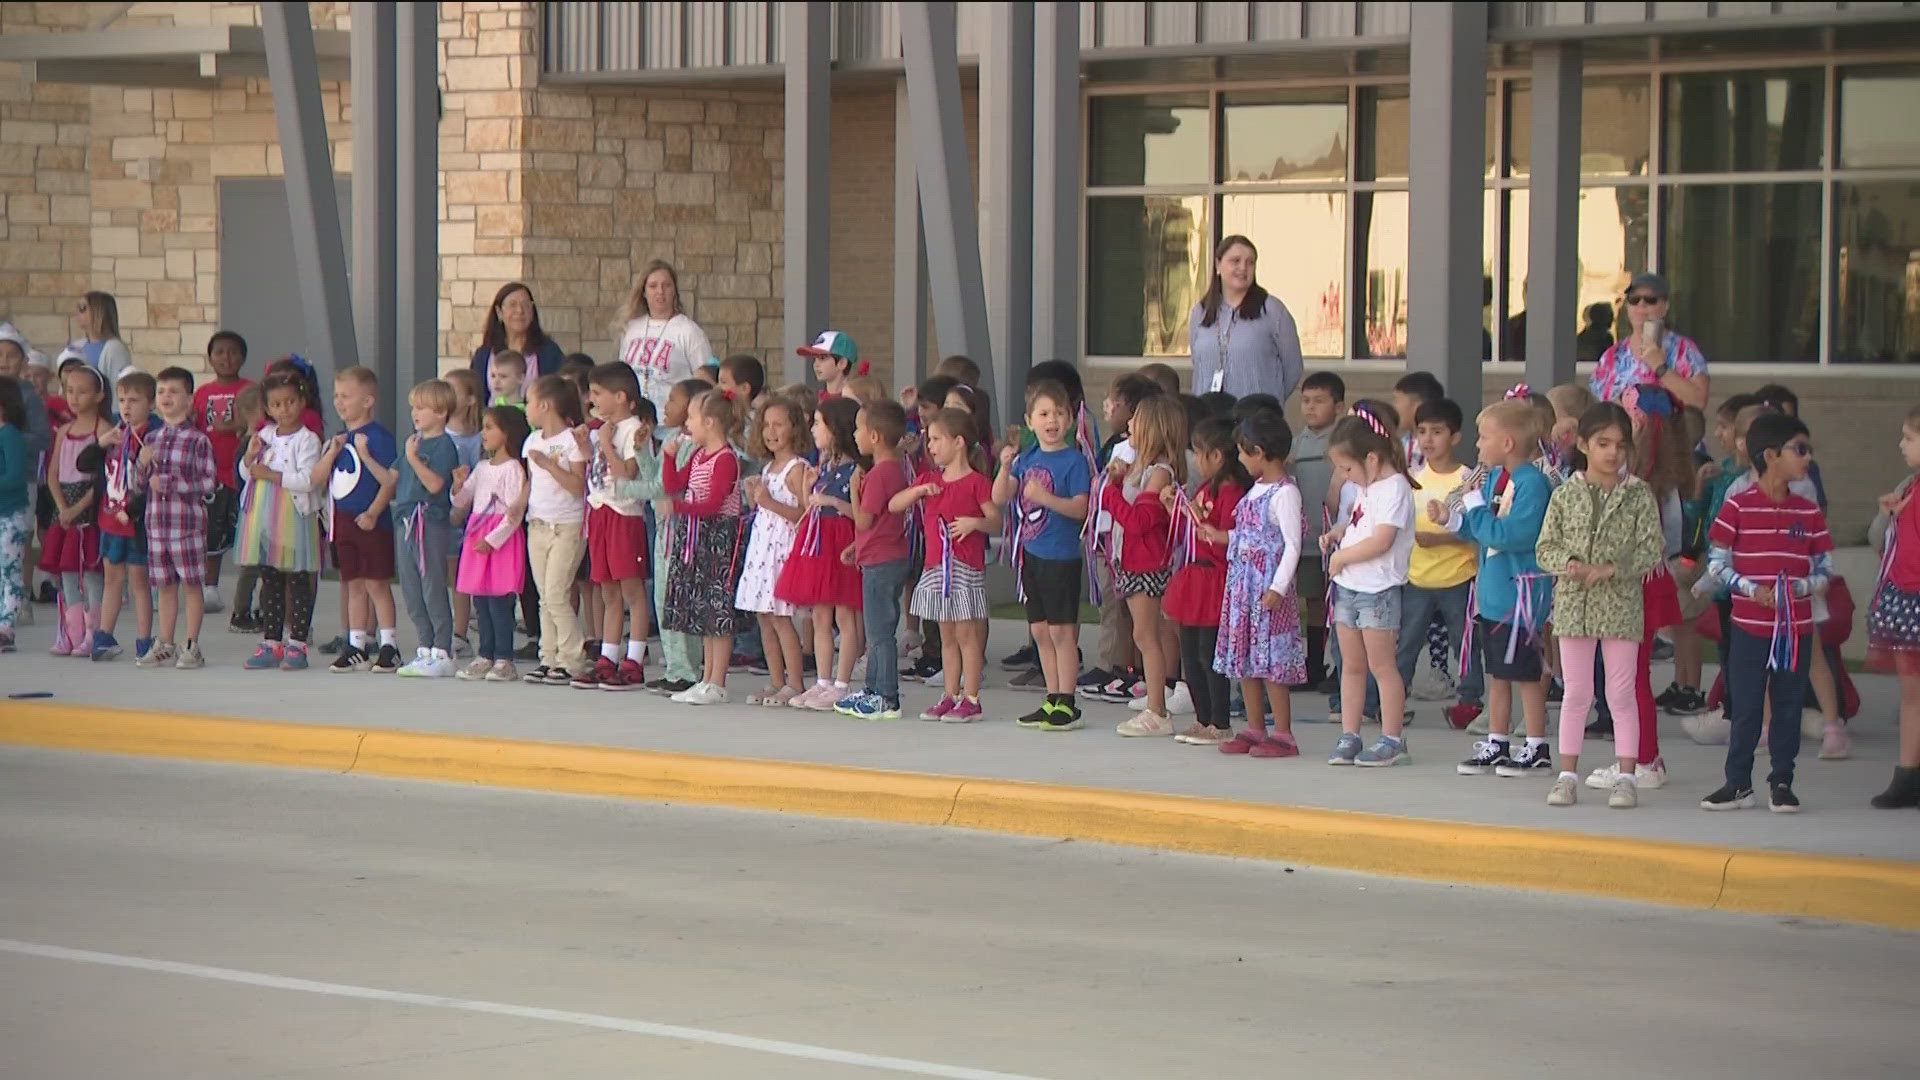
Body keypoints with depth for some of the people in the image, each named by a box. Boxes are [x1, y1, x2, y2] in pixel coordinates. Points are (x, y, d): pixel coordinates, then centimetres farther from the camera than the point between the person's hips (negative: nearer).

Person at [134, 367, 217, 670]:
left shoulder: (198, 440, -6)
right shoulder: (152, 439, 12)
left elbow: (207, 485, -11)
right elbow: (141, 484, 17)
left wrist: (169, 484, -15)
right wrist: (143, 464, -3)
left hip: (188, 519, -5)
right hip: (157, 519, 5)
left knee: (191, 583, 0)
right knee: (165, 585, 10)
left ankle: (192, 648, 5)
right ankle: (164, 646, 17)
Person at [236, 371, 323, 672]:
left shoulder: (307, 440, -7)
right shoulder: (265, 437, 12)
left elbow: (307, 480, -17)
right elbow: (245, 472, 15)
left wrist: (270, 475, -17)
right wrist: (251, 455, -5)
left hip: (294, 519, -6)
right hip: (263, 517, 6)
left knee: (298, 582, 0)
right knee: (269, 582, 10)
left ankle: (297, 645, 3)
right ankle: (271, 643, 16)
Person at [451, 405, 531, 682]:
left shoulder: (513, 468, -9)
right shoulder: (482, 468, 15)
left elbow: (514, 513, -14)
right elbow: (460, 503, 18)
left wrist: (492, 539, -18)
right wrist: (459, 485, -2)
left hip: (502, 538, -8)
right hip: (477, 535, 8)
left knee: (499, 601, -9)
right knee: (480, 600, 8)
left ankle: (504, 660, -6)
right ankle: (485, 656, 14)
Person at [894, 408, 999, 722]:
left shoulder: (976, 483, -7)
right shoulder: (930, 480, 13)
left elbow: (996, 521, -8)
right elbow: (894, 506, 9)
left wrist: (975, 523, -26)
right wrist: (918, 490, -7)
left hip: (965, 566, -7)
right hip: (936, 566, 7)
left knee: (967, 634, -4)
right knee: (947, 636, 12)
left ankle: (971, 699, 0)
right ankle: (950, 696, 17)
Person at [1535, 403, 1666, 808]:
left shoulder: (1638, 495, -1)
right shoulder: (1566, 495, 3)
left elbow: (1651, 549, -6)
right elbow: (1545, 547, 3)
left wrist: (1610, 569, -16)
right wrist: (1569, 563, -16)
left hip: (1621, 605, -1)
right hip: (1573, 604, 1)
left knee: (1621, 694, 2)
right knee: (1576, 693, 7)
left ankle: (1624, 777, 7)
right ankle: (1567, 775, 12)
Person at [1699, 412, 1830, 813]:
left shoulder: (1808, 512, 5)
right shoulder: (1738, 506, -6)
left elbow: (1825, 567, 7)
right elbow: (1716, 562, -5)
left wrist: (1802, 587, -12)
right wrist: (1751, 588, -17)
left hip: (1796, 626, 3)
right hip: (1750, 625, -3)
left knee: (1789, 705, 7)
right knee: (1746, 707, 3)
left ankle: (1781, 782, 16)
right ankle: (1738, 783, 12)